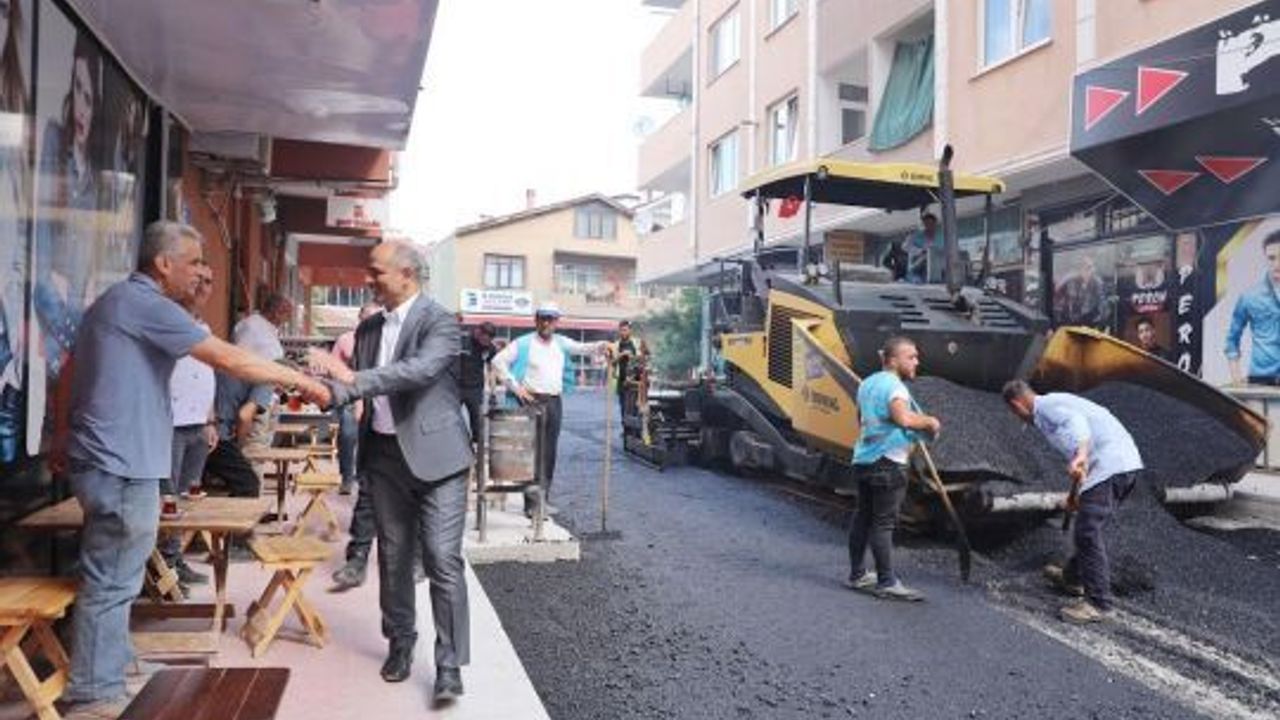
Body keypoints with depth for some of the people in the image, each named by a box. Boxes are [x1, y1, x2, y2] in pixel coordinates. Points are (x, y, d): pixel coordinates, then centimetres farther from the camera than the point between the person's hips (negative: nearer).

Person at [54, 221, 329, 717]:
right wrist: (303, 382, -16)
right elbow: (230, 360, -22)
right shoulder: (146, 304, -17)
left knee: (114, 575, 21)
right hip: (120, 463, -11)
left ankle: (110, 666, 35)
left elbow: (70, 372, 23)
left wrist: (64, 440, 29)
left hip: (111, 457, 11)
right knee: (111, 579, 0)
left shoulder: (119, 301, 15)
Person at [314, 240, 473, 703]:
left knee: (442, 560, -6)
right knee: (393, 557, 15)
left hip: (434, 454, -6)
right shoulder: (369, 328, 11)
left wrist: (353, 377, -29)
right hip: (384, 454, 7)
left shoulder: (439, 321, -10)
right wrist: (326, 390, -7)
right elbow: (359, 386, 14)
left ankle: (449, 664, 2)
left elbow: (422, 369, -27)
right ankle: (400, 643, 31)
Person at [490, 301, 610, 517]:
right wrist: (515, 386, -9)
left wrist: (601, 346, -15)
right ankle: (531, 503, -4)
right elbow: (498, 361, -4)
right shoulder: (523, 343, -1)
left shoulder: (561, 343, 14)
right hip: (532, 400, -5)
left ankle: (543, 499, 18)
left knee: (549, 452, 8)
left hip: (554, 401, 5)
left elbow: (582, 348, 6)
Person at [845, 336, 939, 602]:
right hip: (887, 463, -9)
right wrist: (929, 421, -15)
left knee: (863, 517, 14)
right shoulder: (893, 385, -15)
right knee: (884, 522, -5)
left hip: (864, 458, 10)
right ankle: (887, 582, 0)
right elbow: (904, 418, -33)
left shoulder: (867, 383, 16)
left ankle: (858, 574, 22)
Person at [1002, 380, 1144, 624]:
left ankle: (1098, 603, -4)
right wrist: (1074, 492, 49)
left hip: (1109, 465, -10)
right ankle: (1072, 576, 41)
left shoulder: (1045, 406, -3)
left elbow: (1077, 422, -24)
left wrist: (1080, 456, -44)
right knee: (1089, 528, 24)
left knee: (1088, 533, -8)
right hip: (1128, 460, 10)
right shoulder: (1059, 402, 27)